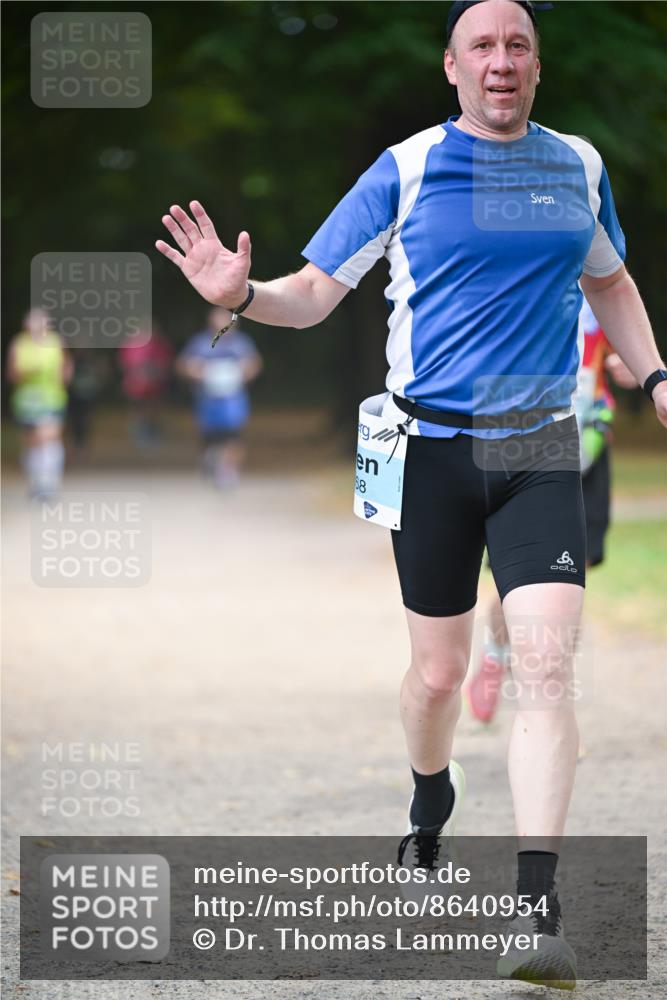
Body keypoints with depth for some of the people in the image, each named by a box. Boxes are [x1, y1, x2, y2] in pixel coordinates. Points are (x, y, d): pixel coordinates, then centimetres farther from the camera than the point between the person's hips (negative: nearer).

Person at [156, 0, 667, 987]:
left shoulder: (577, 165, 7)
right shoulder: (406, 171, -2)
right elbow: (315, 291, -1)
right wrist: (242, 295, -20)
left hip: (539, 450, 1)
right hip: (433, 448, -1)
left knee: (547, 662, -14)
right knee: (439, 669, 8)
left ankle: (538, 908, -17)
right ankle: (432, 801, 43)